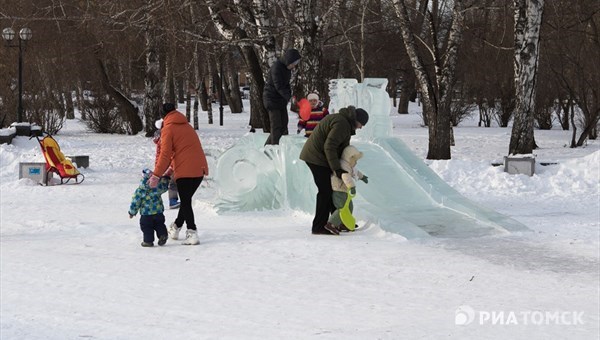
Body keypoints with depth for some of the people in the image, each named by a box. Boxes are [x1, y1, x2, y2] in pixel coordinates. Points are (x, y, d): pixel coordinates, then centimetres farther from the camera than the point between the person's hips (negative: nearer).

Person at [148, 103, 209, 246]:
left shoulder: (168, 128, -2)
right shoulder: (187, 126, 22)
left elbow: (165, 154, -9)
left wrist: (156, 175, -8)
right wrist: (171, 171, 29)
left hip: (185, 171, -7)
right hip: (200, 169, 7)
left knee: (186, 201, -2)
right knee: (186, 199, 18)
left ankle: (192, 233, -11)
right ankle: (176, 228, 32)